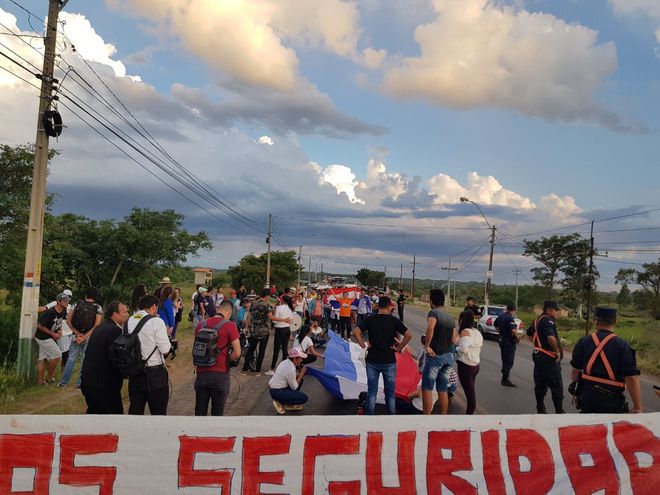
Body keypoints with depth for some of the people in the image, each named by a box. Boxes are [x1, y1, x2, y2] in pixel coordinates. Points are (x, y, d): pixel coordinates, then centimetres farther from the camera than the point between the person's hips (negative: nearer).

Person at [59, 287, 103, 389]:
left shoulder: (77, 304, 2)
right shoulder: (98, 308, -5)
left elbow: (68, 320, -2)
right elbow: (97, 326, -14)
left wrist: (77, 333, -4)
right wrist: (85, 337, -12)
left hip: (76, 335, 2)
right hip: (89, 337, -2)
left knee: (71, 359, 13)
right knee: (85, 360, 8)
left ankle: (63, 382, 18)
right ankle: (80, 383, 10)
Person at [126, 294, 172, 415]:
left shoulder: (129, 322, 2)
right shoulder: (156, 321, -14)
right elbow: (165, 350, -14)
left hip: (134, 373, 5)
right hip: (155, 373, -5)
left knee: (135, 410, 16)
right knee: (158, 411, 8)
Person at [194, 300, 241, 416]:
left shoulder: (201, 324, 4)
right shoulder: (230, 325, -11)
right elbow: (237, 353, -14)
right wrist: (226, 360, 3)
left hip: (202, 374, 4)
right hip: (220, 375, -4)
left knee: (200, 412, 15)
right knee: (217, 412, 10)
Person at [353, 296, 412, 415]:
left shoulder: (370, 319, -3)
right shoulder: (394, 320, -5)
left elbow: (355, 332, -10)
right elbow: (409, 335, -12)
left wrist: (363, 345, -1)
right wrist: (399, 348, -4)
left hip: (372, 360, 1)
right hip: (389, 361, -1)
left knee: (371, 391, 10)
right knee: (390, 392, 11)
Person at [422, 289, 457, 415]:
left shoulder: (433, 313, -10)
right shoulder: (450, 317, 12)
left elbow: (430, 327, -32)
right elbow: (453, 341, 11)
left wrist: (427, 346, -23)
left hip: (435, 356, -7)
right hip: (449, 356, 7)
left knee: (427, 388, 1)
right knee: (443, 390, 13)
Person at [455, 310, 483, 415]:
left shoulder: (465, 332, -15)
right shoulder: (478, 332, 10)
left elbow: (464, 349, -25)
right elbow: (478, 350, 13)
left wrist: (454, 349, -8)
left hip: (465, 366, -8)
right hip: (475, 365, 8)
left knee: (470, 393, -3)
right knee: (471, 392, 16)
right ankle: (469, 413, 23)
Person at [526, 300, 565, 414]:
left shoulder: (537, 320, 13)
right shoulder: (548, 321, -17)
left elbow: (529, 334, 29)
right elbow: (551, 337, -32)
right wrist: (558, 351, -19)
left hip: (538, 354, 9)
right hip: (548, 357, -9)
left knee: (540, 384, 14)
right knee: (556, 386, -1)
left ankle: (540, 409, 21)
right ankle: (559, 411, 3)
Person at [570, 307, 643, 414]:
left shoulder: (583, 342, 1)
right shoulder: (623, 346, -11)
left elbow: (576, 370, 8)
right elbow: (632, 378, -15)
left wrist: (577, 390, 23)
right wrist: (638, 408, -10)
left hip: (587, 396, 3)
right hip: (611, 399, -3)